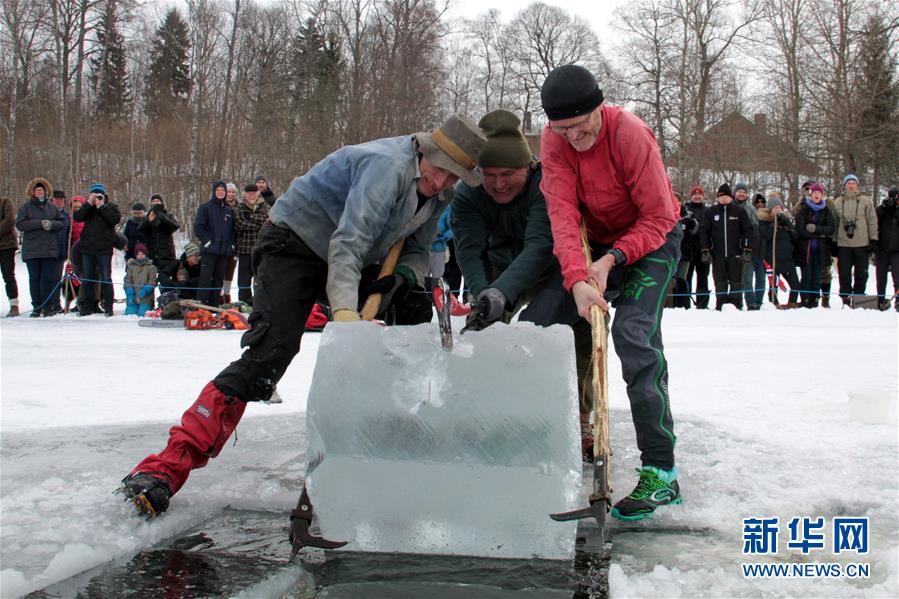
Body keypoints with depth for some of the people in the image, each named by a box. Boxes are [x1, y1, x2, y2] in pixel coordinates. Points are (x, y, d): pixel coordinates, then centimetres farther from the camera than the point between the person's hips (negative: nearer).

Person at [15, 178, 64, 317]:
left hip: (50, 249, 1)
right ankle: (36, 307, 7)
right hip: (32, 250, -1)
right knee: (34, 278, 1)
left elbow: (62, 223, 12)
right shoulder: (26, 207, 5)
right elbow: (20, 224, -6)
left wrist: (52, 224, -10)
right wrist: (40, 223, -15)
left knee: (49, 278, -3)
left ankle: (47, 306, 4)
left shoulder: (52, 207, 12)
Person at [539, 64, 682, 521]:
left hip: (651, 239, -6)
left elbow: (658, 217, -23)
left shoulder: (631, 134, -27)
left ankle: (660, 472, -23)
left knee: (634, 333, -25)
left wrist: (611, 260, -34)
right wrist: (577, 280, -38)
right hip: (597, 242, 6)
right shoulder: (553, 141, -15)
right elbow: (563, 214, -25)